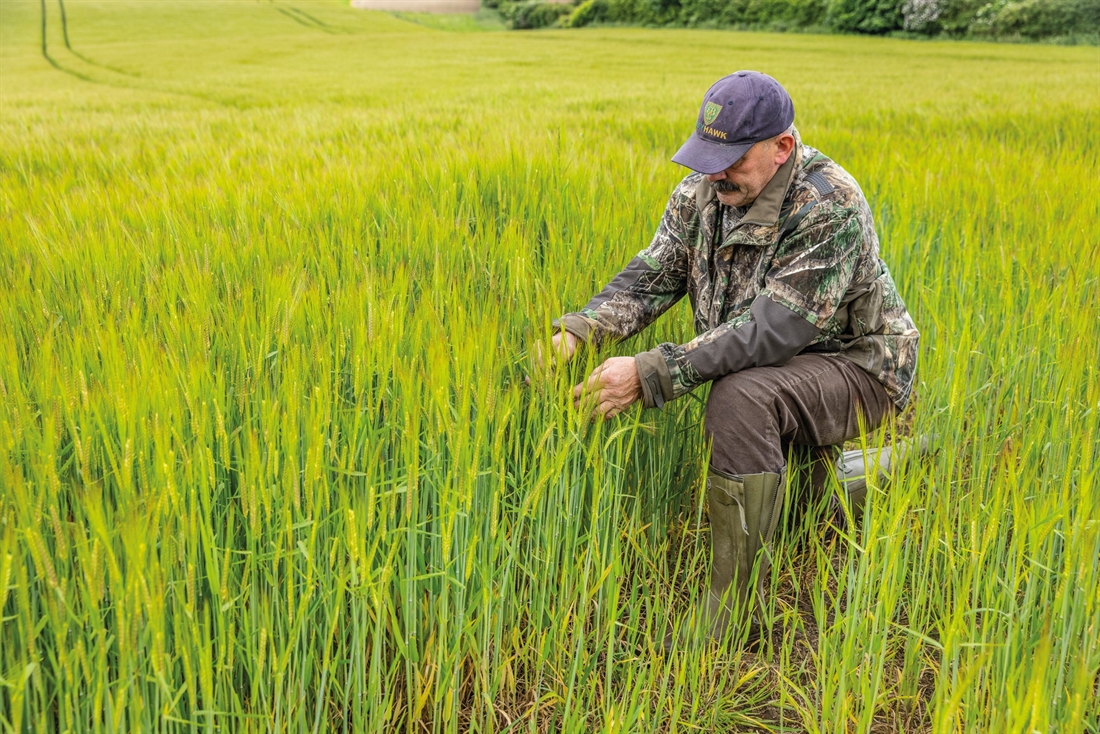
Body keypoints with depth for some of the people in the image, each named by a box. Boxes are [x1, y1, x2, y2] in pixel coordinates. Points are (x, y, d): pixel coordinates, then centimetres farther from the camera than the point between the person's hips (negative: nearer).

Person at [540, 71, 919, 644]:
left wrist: (651, 373, -39)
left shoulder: (829, 208, -26)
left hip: (855, 366, -9)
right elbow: (647, 280, -5)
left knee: (739, 398, -34)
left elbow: (770, 332, -33)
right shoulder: (702, 191, -4)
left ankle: (731, 618, -24)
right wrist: (575, 331, -24)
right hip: (769, 368, 9)